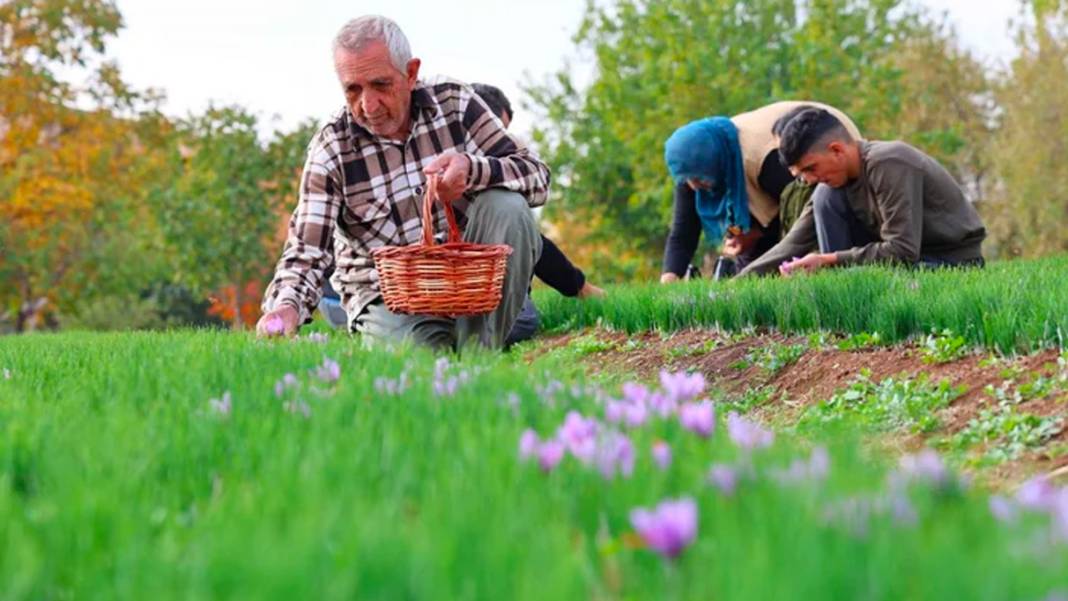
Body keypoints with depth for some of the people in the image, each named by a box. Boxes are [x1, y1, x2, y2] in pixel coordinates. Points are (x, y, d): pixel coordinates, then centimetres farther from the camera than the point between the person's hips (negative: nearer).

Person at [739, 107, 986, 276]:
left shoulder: (888, 165, -25)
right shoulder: (836, 179, -1)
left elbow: (902, 253, -29)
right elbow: (793, 246, -1)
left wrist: (829, 260, -25)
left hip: (954, 263, -8)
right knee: (826, 196, -8)